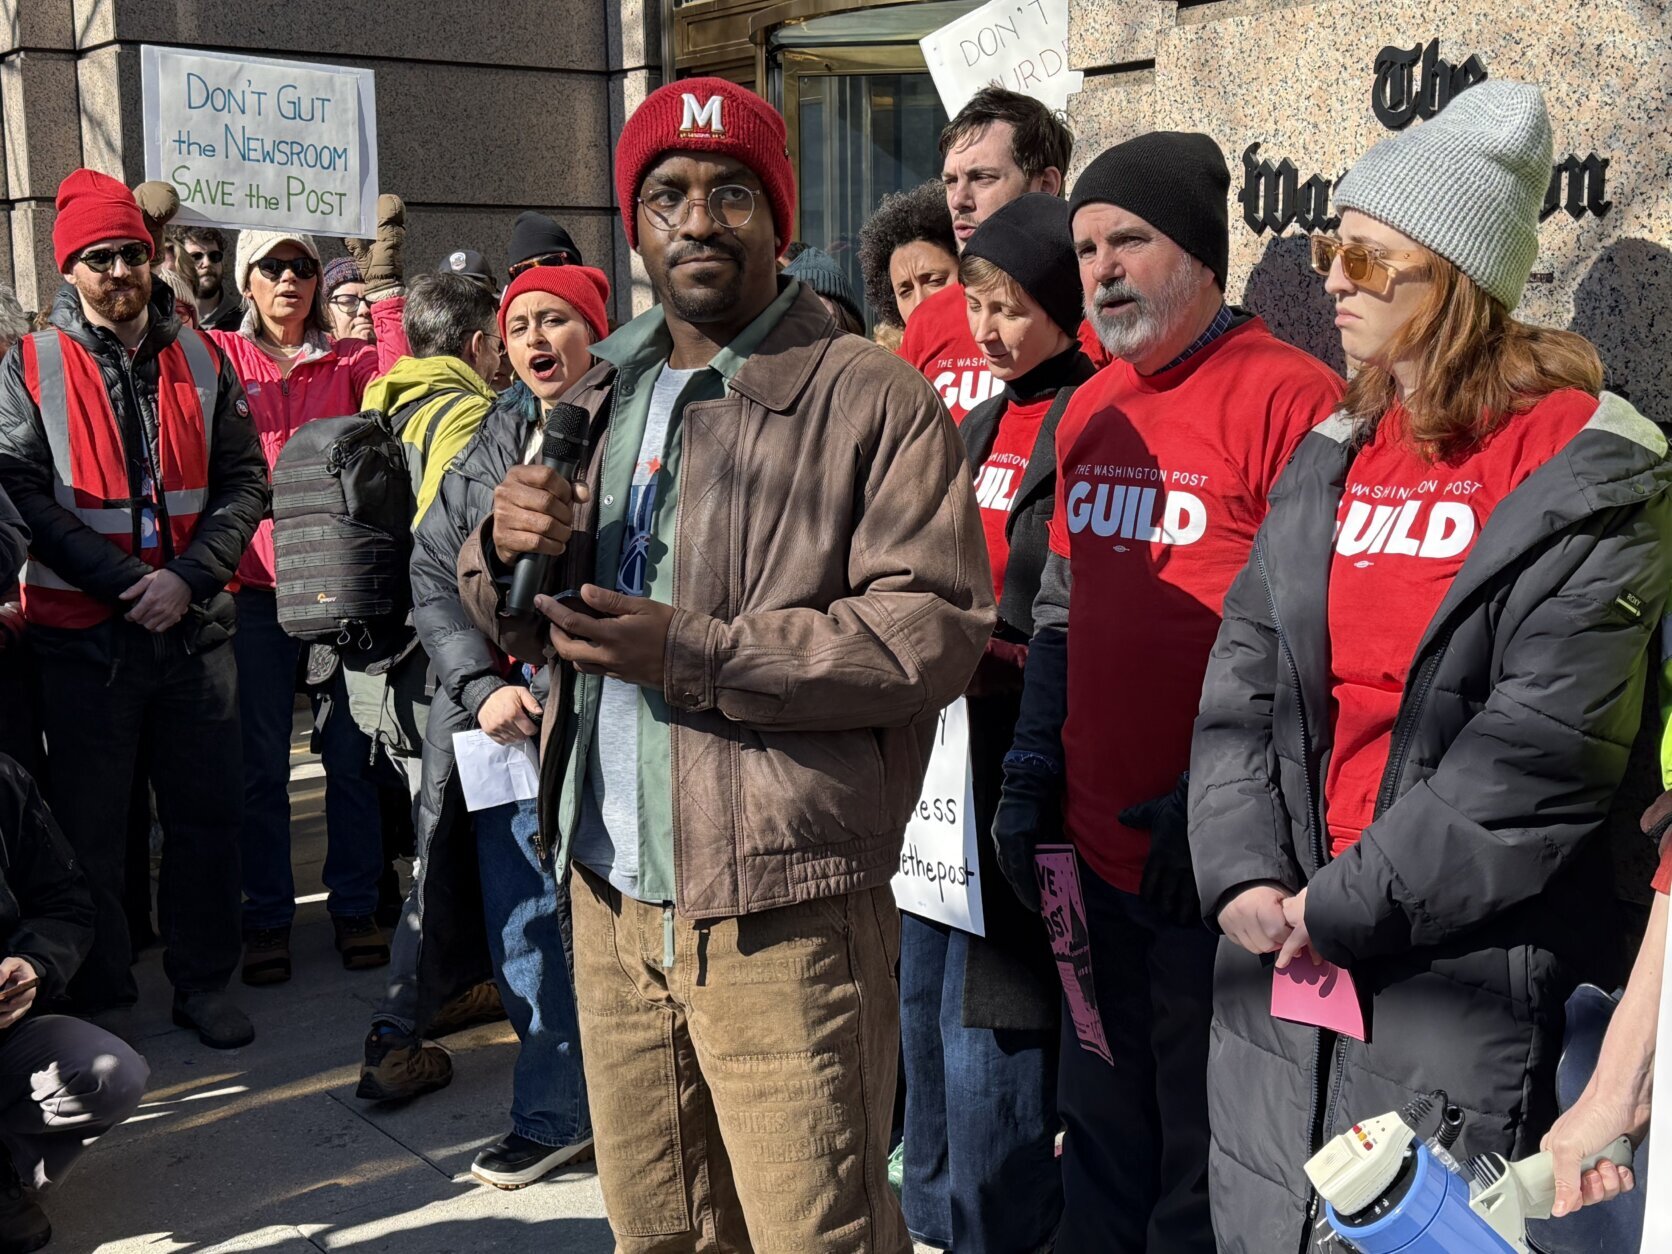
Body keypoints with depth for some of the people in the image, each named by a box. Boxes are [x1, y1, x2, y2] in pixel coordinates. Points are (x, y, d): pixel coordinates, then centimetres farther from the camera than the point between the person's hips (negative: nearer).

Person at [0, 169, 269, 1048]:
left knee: (207, 811, 8)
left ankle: (203, 984, 23)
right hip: (83, 635, -2)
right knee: (90, 826, 6)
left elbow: (244, 482, 3)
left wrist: (189, 578, -11)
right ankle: (101, 1002, 19)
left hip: (195, 626, 2)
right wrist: (126, 584, -15)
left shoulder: (202, 361, 6)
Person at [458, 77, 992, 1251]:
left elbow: (935, 627, -16)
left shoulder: (873, 399, -7)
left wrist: (695, 655, -21)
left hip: (781, 907, -6)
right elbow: (518, 625, 19)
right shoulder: (598, 401, 15)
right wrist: (507, 550, -5)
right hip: (610, 891, 7)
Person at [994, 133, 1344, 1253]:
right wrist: (1034, 768, 11)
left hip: (1210, 863, -7)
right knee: (1104, 1139, 20)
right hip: (1090, 847, 7)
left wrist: (1214, 802, -17)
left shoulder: (1286, 396, -12)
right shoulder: (1092, 410, 12)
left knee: (1207, 1162, 7)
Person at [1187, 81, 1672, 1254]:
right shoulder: (1331, 458, 12)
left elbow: (1544, 752, -16)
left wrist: (1352, 903, -16)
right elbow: (1244, 683, 7)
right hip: (1283, 947, 6)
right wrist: (1244, 872, -6)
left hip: (1464, 969, -6)